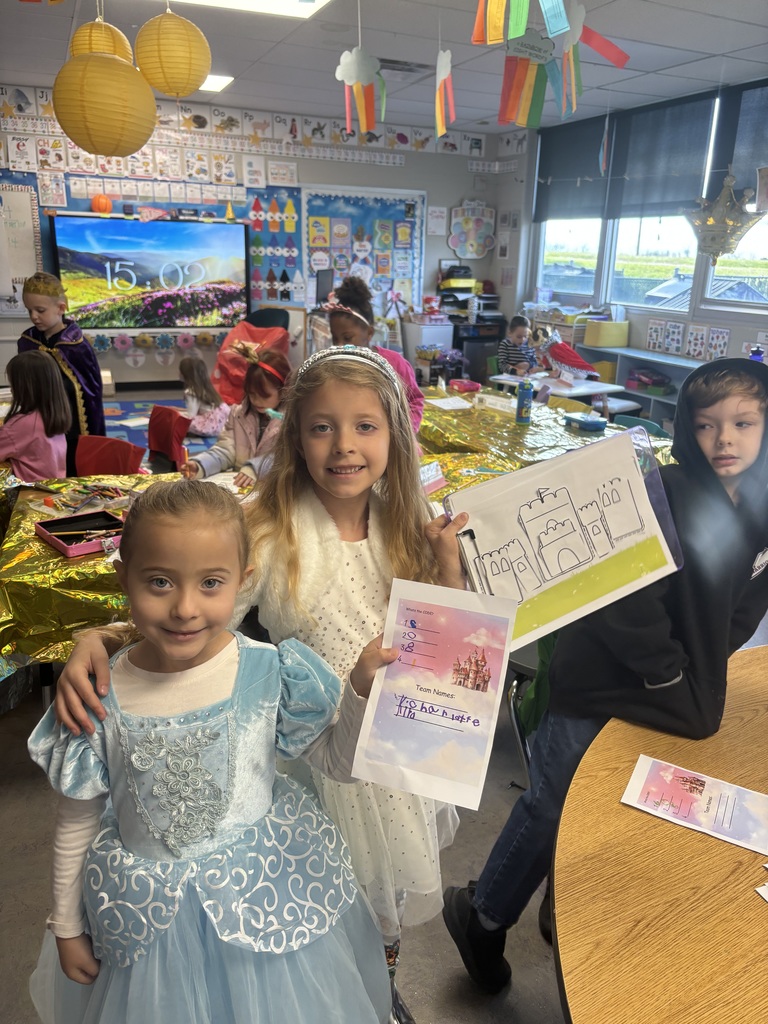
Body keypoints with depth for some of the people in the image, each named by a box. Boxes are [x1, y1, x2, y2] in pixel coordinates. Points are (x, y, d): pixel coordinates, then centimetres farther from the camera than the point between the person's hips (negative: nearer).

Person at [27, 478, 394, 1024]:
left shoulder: (269, 674, -19)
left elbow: (338, 759, -6)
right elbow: (78, 820, -2)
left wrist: (362, 689, -24)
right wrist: (66, 926, 8)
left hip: (267, 895, 0)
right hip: (150, 912, 1)